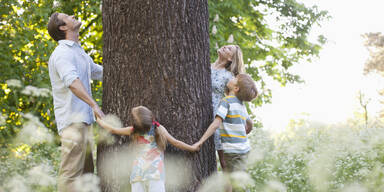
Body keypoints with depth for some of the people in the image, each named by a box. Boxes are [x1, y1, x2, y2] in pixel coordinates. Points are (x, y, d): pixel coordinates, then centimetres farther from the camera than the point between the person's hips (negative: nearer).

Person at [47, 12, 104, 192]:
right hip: (72, 122, -10)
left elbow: (100, 72, 36)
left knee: (87, 173, 13)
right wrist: (94, 105, -39)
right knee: (70, 175, -12)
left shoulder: (80, 53, 21)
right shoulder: (62, 53, -11)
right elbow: (72, 81, -29)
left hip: (82, 120, 10)